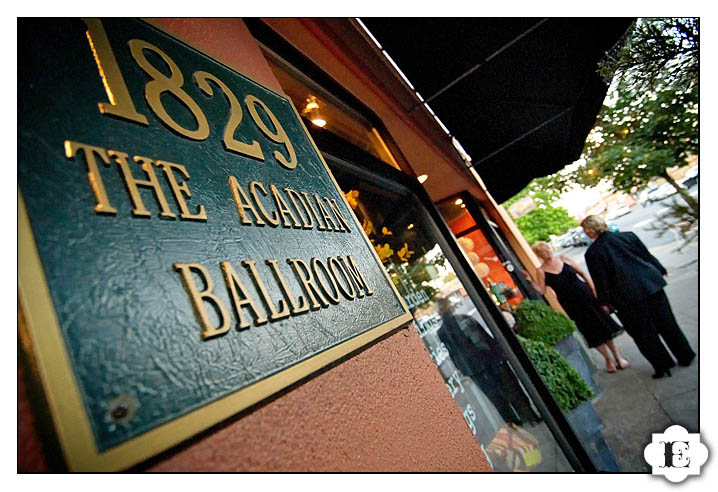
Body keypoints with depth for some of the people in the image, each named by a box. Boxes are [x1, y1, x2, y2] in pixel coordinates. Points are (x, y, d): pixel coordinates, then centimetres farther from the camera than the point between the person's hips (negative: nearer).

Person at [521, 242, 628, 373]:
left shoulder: (563, 259, -2)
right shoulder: (541, 271, -9)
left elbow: (583, 274, 3)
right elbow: (541, 291, -12)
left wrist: (594, 291, -3)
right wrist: (531, 281, -27)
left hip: (585, 295, 2)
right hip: (570, 304, -2)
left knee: (602, 324, 9)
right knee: (590, 332, 9)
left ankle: (617, 356, 30)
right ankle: (607, 359, 30)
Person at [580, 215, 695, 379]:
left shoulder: (592, 253, -14)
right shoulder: (627, 236, 0)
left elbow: (600, 280, -10)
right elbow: (647, 255, 11)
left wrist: (605, 302, 0)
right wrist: (660, 270, 26)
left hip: (627, 299, -5)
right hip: (652, 285, 5)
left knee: (644, 334, 12)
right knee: (666, 323, 21)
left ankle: (663, 366, 23)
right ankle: (686, 356, 36)